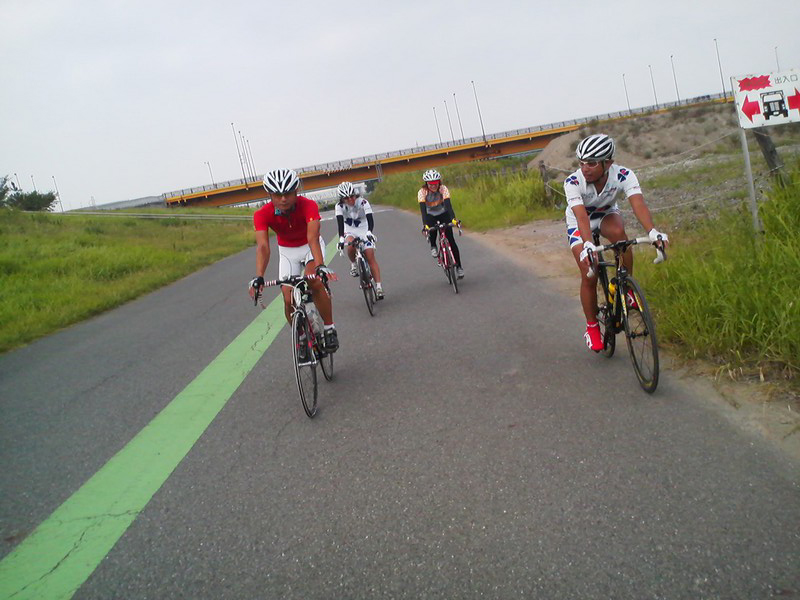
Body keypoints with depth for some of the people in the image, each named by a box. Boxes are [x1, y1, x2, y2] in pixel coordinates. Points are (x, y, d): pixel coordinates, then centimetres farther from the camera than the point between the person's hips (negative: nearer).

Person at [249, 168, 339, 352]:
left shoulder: (308, 206, -32)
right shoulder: (262, 215, -26)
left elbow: (313, 238, -45)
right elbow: (263, 246, -37)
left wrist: (320, 266, -62)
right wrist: (258, 277, -53)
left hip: (310, 247, -2)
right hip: (287, 251, 3)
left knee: (315, 281, -31)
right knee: (289, 299, -8)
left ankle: (330, 329, -15)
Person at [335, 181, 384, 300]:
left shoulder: (362, 202, -21)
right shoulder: (340, 206, -17)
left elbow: (370, 218, -32)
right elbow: (340, 222, -27)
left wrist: (369, 232, -51)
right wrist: (341, 238, -43)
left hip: (363, 231, -1)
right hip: (349, 231, 1)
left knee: (370, 258, -13)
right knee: (350, 245, -35)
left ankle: (379, 286, -13)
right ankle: (353, 264, -4)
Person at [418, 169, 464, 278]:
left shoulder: (443, 189, -25)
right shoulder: (422, 192, -25)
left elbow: (448, 205, -35)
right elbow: (423, 209, -33)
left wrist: (453, 219, -51)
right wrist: (425, 225, -48)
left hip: (443, 214, 0)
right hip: (430, 215, 0)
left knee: (451, 240, -11)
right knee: (431, 229, -34)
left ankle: (458, 267, -3)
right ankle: (433, 246, -1)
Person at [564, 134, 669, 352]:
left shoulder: (623, 175, -29)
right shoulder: (573, 182, -33)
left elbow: (638, 203, -43)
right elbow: (582, 217, -44)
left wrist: (652, 232, -60)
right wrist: (588, 245, -62)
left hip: (607, 214, 1)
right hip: (578, 223, -1)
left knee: (619, 232, -36)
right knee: (589, 275, -12)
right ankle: (592, 328, 9)